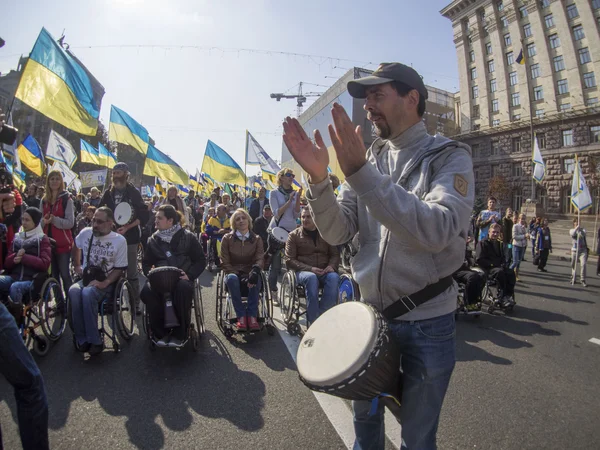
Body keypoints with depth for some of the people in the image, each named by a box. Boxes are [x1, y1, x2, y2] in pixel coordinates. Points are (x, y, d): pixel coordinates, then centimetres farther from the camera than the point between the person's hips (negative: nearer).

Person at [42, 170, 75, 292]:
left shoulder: (66, 199, -4)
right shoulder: (44, 200, 11)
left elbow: (70, 223, -9)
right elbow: (40, 221, 18)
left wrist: (54, 220, -22)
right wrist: (44, 221, -4)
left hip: (63, 243, -5)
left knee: (65, 274, -3)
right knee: (53, 275, 10)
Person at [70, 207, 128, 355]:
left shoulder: (119, 240, -7)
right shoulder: (85, 233, 5)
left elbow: (119, 269, -7)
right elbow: (76, 247, 29)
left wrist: (104, 283, -20)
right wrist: (76, 266, 23)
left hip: (106, 282, -4)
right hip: (86, 278, 4)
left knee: (87, 293, -36)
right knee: (73, 291, -32)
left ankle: (94, 341, -27)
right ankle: (82, 339, -24)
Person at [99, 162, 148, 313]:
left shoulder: (133, 192, -1)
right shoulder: (108, 193, 10)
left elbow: (144, 216, -5)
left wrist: (127, 227, -16)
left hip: (129, 237, -3)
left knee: (131, 273, 2)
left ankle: (135, 304, 10)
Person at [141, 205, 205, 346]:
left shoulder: (187, 237, 7)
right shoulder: (153, 239, 17)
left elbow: (201, 261, 6)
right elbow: (146, 263, 20)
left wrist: (189, 275, -11)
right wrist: (150, 274, -3)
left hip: (181, 278, -3)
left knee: (183, 288, -38)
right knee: (146, 291, -31)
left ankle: (179, 334, -18)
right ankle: (162, 332, -11)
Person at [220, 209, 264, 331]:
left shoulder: (256, 239, 7)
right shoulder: (227, 238, 4)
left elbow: (260, 258, -4)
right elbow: (225, 262, 0)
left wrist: (255, 271, -28)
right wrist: (238, 275, -15)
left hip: (250, 273, 1)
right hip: (233, 272, 0)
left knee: (255, 279, -35)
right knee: (232, 278, -36)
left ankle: (252, 316, -28)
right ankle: (241, 316, -30)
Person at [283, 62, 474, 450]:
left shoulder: (449, 156, -8)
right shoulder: (368, 159, 4)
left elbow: (437, 231, -27)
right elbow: (337, 233, -4)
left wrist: (360, 173, -32)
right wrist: (318, 176, -20)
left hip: (426, 322, -3)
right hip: (369, 312, 4)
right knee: (365, 418, 22)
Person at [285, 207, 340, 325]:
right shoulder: (294, 235, 9)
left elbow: (335, 254, 17)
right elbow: (289, 260, 1)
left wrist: (331, 266, -7)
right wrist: (310, 269, -13)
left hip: (324, 272, 2)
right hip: (303, 271, -2)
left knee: (334, 277, -32)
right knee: (311, 278, -37)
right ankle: (313, 322, -30)